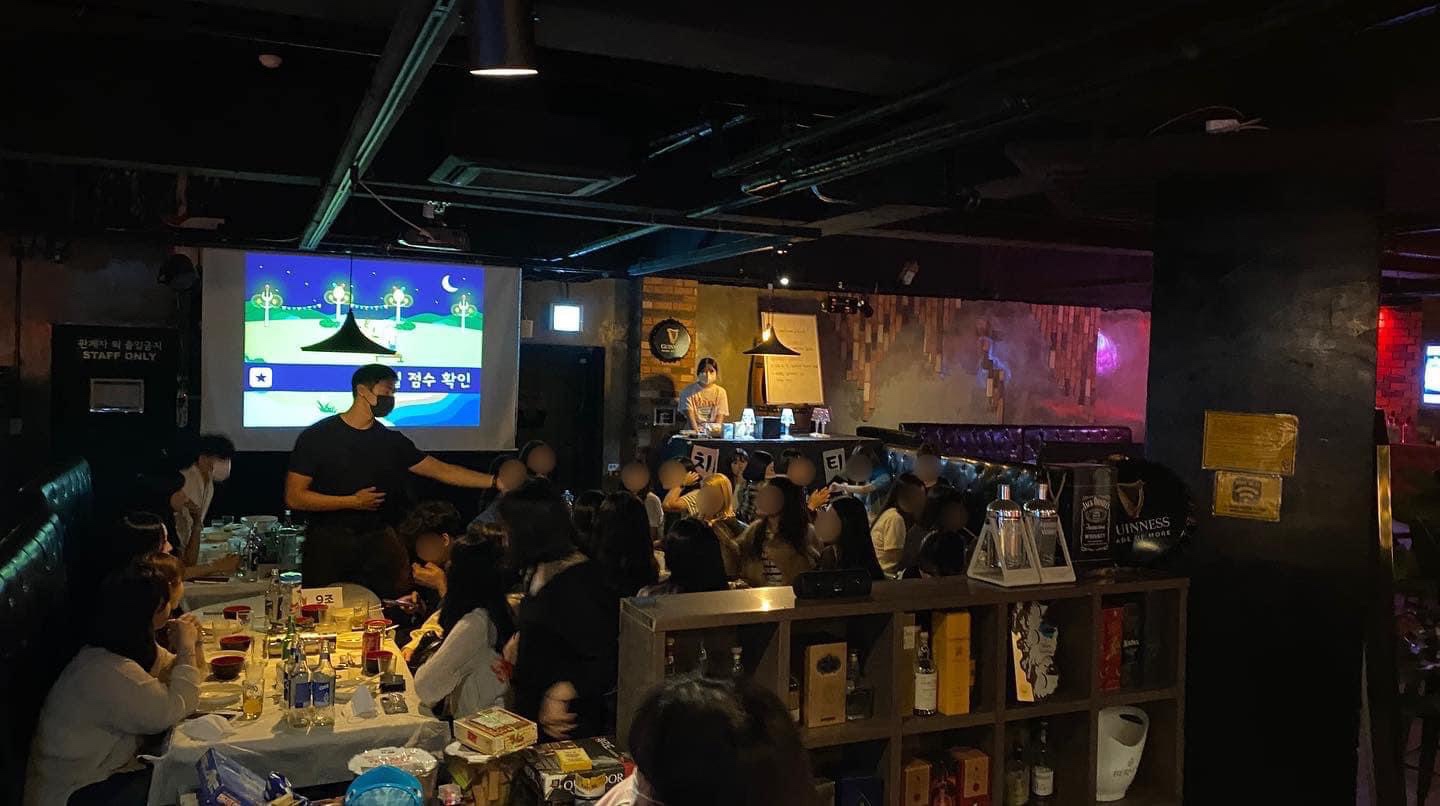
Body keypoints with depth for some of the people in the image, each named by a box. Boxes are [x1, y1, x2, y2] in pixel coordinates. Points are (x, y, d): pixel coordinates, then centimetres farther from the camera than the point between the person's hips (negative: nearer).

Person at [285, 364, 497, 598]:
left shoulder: (392, 441, 6)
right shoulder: (316, 437, -6)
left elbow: (442, 470, 5)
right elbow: (294, 497, -9)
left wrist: (495, 481, -3)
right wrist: (353, 502, -15)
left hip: (376, 542, 3)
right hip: (328, 543, -3)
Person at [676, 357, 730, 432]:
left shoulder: (720, 391, 5)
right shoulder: (688, 391, 3)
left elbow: (720, 416, 0)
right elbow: (689, 414, -4)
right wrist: (696, 432, -18)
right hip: (693, 431, -1)